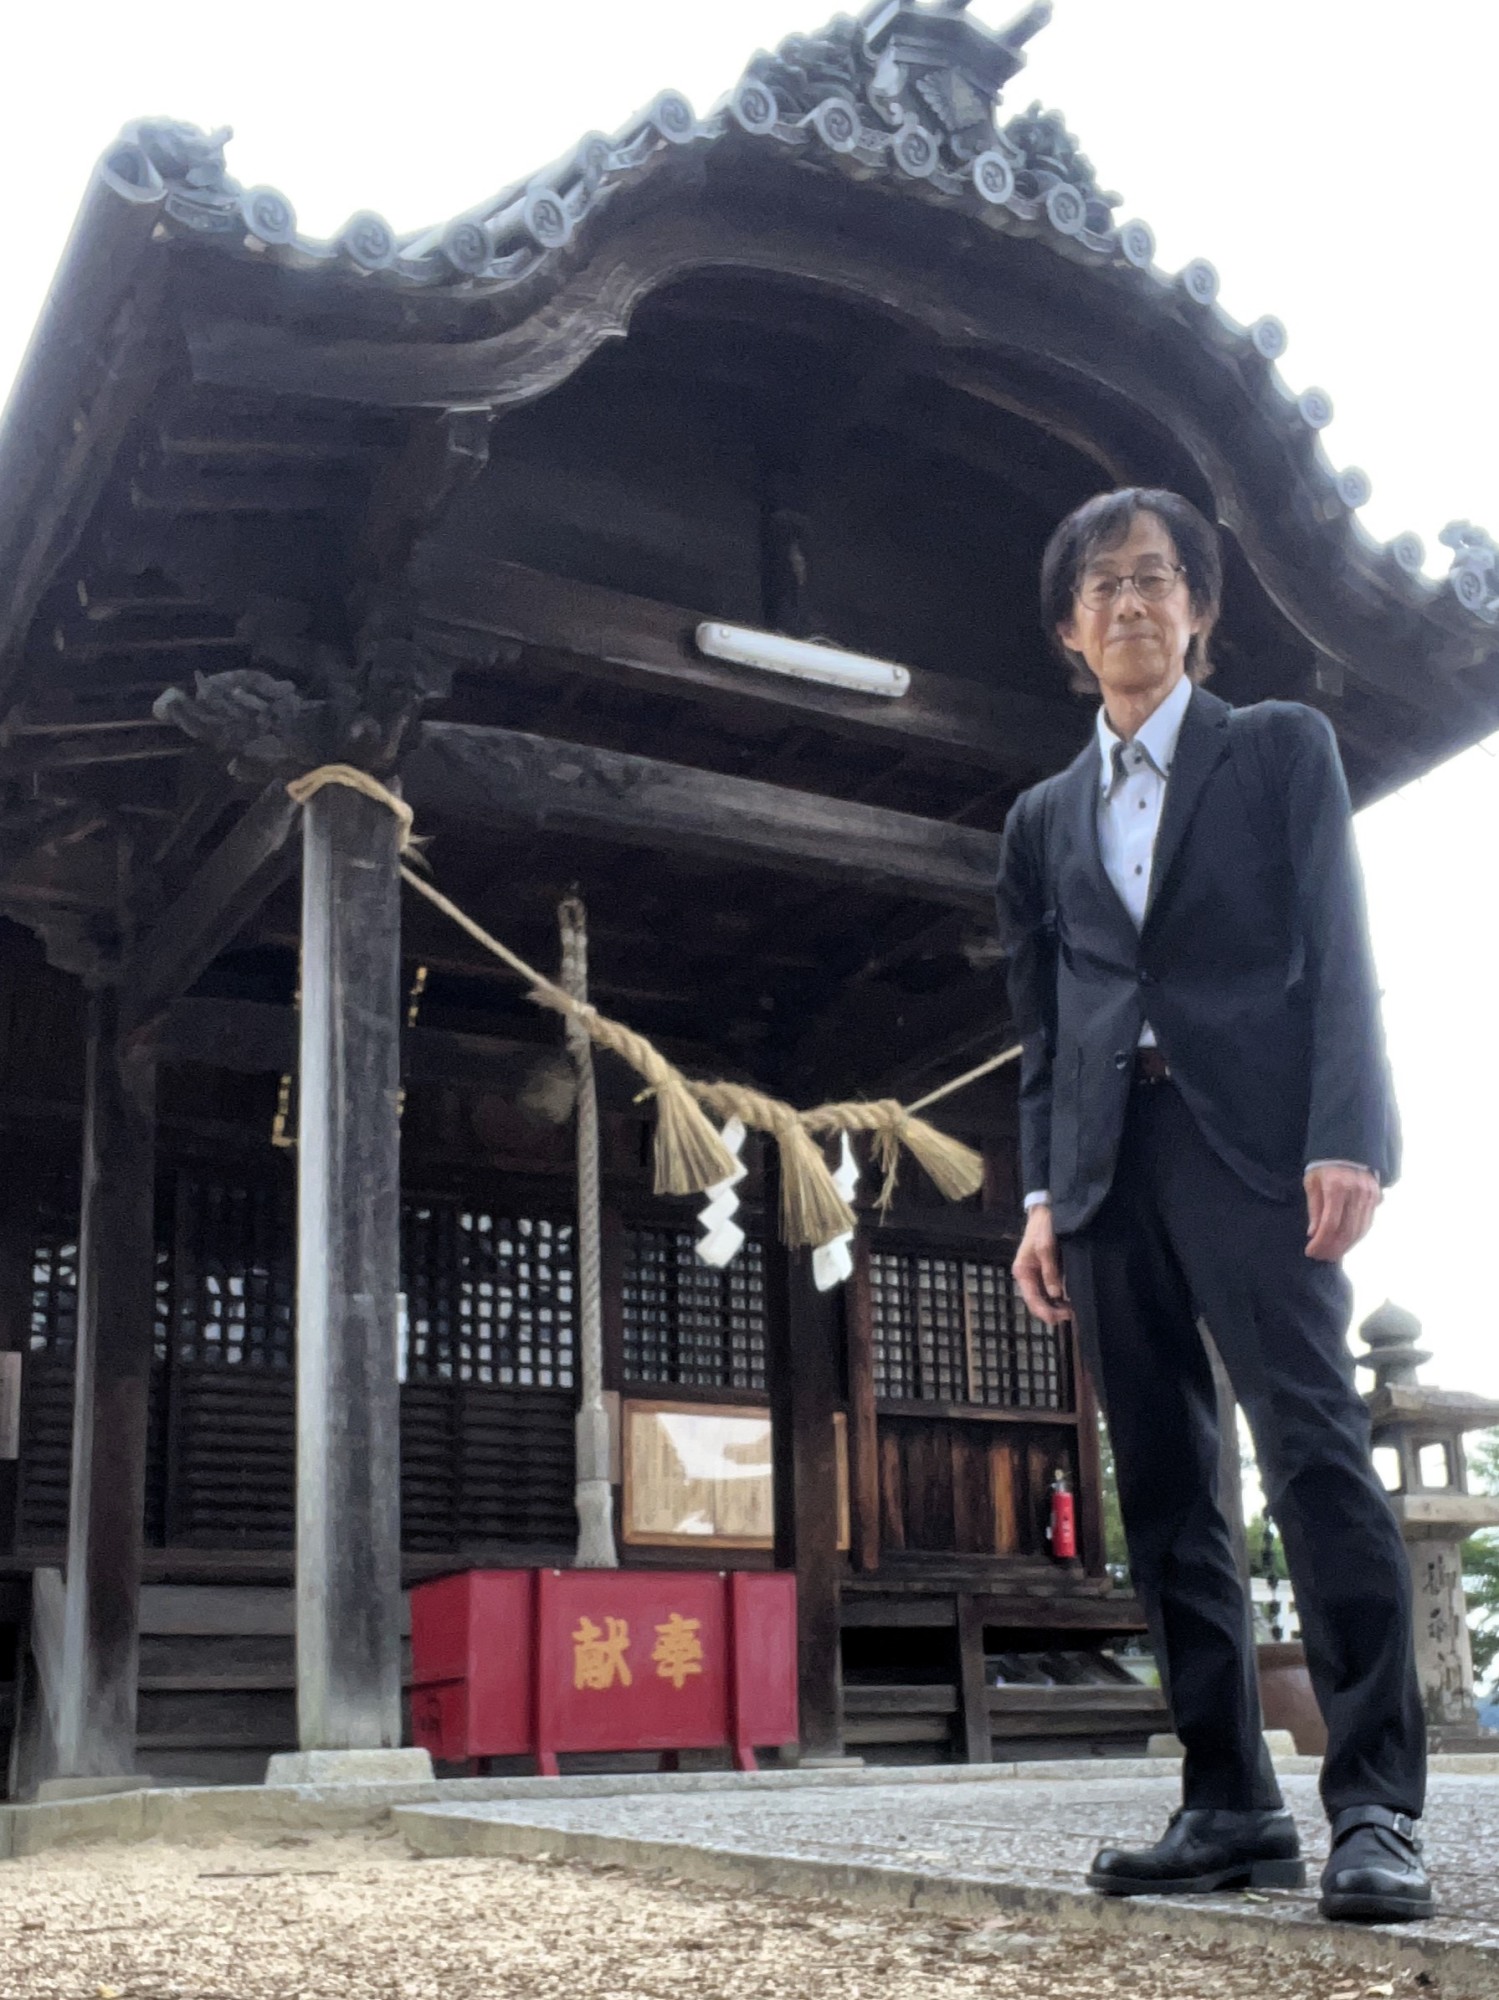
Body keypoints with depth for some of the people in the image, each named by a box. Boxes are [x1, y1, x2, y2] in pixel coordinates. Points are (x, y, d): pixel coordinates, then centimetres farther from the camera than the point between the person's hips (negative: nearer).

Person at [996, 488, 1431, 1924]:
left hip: (1249, 1138, -4)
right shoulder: (1043, 818, 21)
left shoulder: (1280, 748, 11)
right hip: (1105, 1165, 4)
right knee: (1162, 1492, 1)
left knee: (1313, 1450, -13)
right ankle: (1231, 1805, 5)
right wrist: (1043, 1194, 6)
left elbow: (1336, 949, 0)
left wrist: (1346, 1137, -13)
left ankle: (1375, 1807, -10)